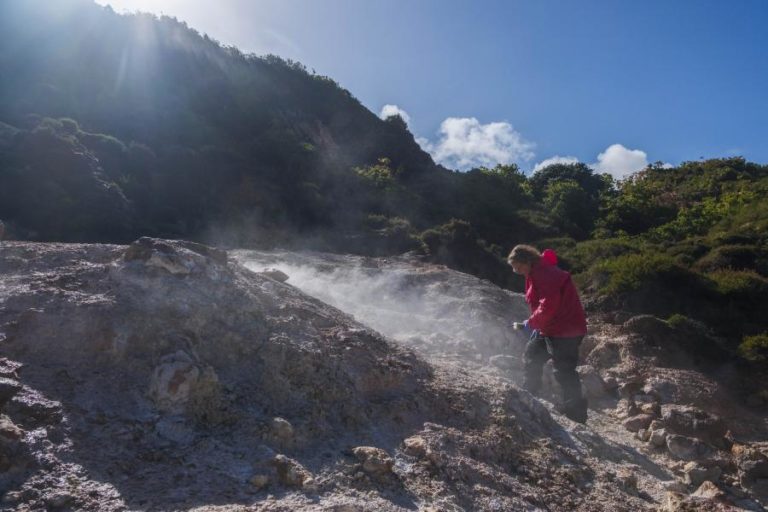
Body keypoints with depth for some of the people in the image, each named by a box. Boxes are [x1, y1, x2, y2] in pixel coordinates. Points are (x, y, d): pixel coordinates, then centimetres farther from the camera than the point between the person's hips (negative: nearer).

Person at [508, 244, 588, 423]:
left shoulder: (543, 273, -20)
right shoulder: (536, 273, 14)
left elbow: (549, 304, -27)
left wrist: (531, 323, -16)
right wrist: (537, 327, 12)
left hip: (565, 330, -11)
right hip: (551, 329, 11)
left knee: (563, 370, -10)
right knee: (531, 356, 19)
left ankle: (576, 415, -2)